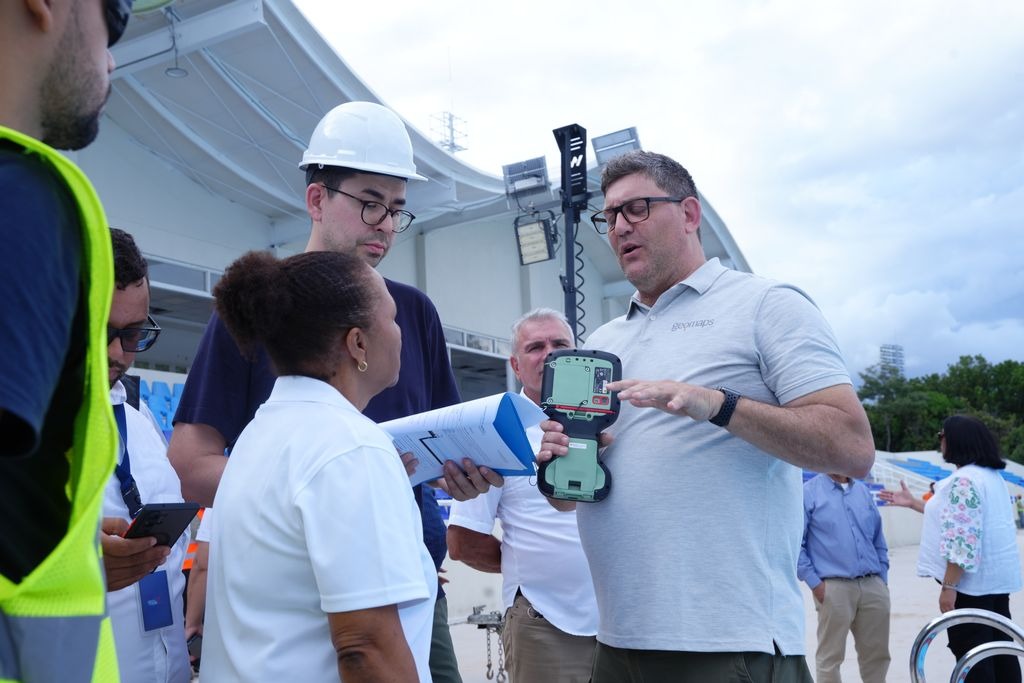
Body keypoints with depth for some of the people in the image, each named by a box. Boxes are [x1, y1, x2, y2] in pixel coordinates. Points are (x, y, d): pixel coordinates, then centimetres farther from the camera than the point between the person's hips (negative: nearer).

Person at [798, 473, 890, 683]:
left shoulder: (864, 492, 15)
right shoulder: (808, 493, -3)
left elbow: (879, 542, 20)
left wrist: (883, 580, 11)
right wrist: (815, 584, -10)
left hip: (873, 587, 5)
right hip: (834, 587, -5)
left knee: (877, 654, 11)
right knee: (830, 657, 1)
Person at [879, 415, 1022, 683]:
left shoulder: (963, 480, -19)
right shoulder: (992, 476, 13)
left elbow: (962, 540, -25)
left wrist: (948, 585, -21)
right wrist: (913, 502, 27)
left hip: (971, 580, -10)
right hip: (997, 576, 10)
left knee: (970, 653, -1)